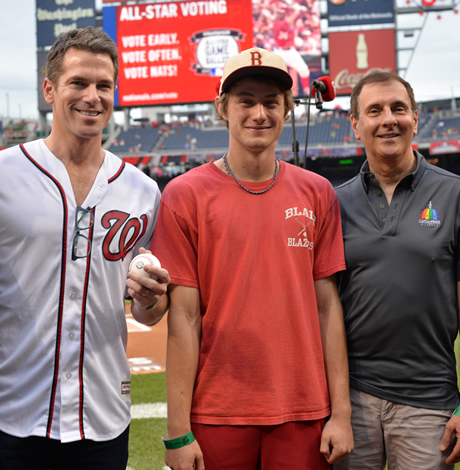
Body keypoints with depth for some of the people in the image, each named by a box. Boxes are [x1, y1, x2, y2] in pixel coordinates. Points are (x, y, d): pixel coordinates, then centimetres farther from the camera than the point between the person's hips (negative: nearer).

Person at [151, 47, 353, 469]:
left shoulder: (317, 194, 5)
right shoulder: (185, 194, -3)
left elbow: (327, 306, 4)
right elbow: (183, 317, -6)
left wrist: (341, 412, 1)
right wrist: (178, 432, -7)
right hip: (217, 416, -2)